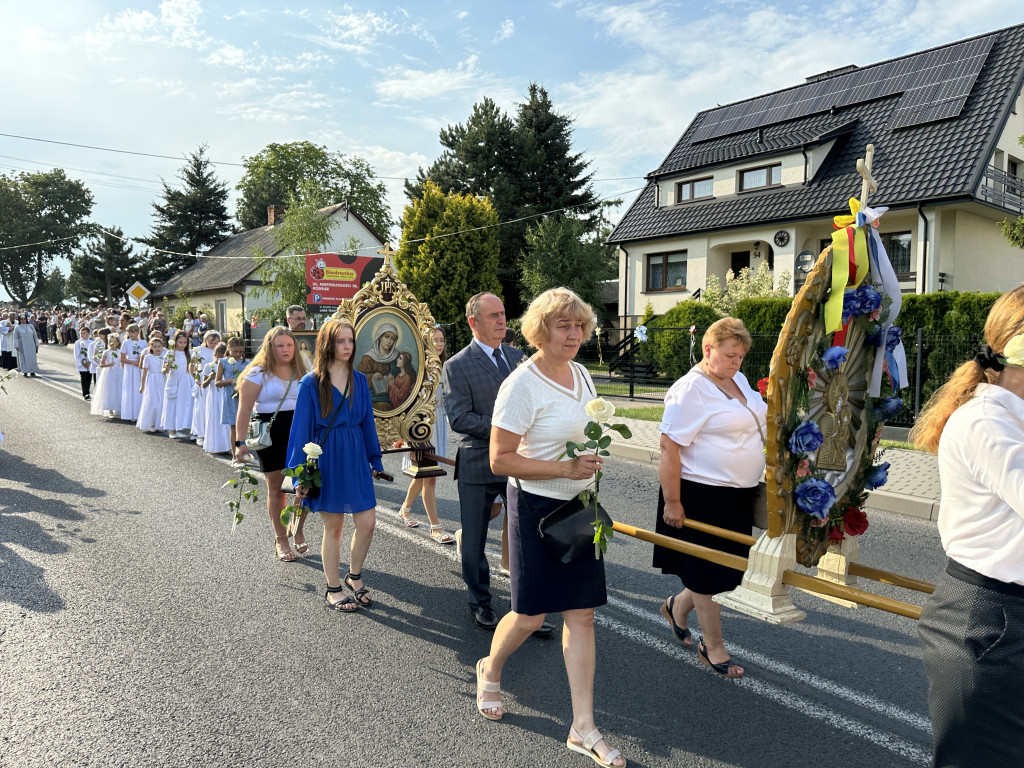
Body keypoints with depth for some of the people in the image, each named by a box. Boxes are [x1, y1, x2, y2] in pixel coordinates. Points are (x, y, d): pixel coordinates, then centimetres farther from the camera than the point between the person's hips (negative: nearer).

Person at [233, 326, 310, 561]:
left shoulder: (301, 372, 12)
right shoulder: (258, 373, -3)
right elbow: (244, 410, -9)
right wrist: (241, 442, -16)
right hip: (271, 436, -3)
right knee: (276, 489, 6)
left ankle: (298, 531, 23)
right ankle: (280, 539, 21)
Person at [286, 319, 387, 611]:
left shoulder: (359, 380, 5)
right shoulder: (311, 383, -7)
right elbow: (301, 429, -5)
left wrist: (375, 460, 9)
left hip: (355, 458, 4)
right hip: (327, 459, -4)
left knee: (367, 522, 1)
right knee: (333, 527, 7)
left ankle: (354, 576, 26)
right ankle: (333, 588, 24)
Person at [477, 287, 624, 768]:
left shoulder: (581, 375, 6)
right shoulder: (521, 385, -18)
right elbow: (500, 460, -20)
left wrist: (592, 461, 13)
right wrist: (566, 469, -23)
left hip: (580, 506, 7)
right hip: (537, 508, -6)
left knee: (581, 614, 8)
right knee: (530, 616, 6)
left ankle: (583, 728, 19)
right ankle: (489, 671, 40)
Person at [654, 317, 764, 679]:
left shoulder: (738, 380, 10)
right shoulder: (690, 389, -18)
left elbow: (758, 423, 24)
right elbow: (669, 447, -21)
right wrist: (672, 503, -20)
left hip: (739, 494, 9)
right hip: (703, 496, -9)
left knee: (726, 566, 16)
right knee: (708, 572, 6)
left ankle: (677, 606, 39)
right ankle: (713, 644, 24)